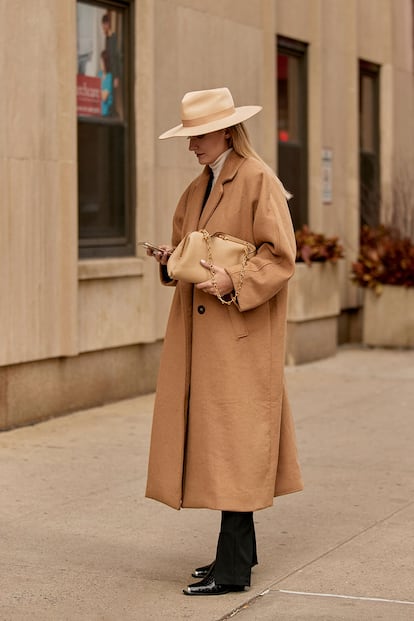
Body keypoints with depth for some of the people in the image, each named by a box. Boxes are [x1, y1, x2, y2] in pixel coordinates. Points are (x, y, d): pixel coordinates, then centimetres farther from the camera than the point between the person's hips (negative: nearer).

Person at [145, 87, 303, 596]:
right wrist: (172, 258, 2)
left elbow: (281, 255, -13)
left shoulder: (259, 181, -9)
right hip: (201, 332, 9)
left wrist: (234, 281, -25)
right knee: (207, 433, 11)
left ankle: (233, 567, -4)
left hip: (242, 330, -9)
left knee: (233, 438, -8)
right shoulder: (198, 188, 16)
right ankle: (240, 548, 21)